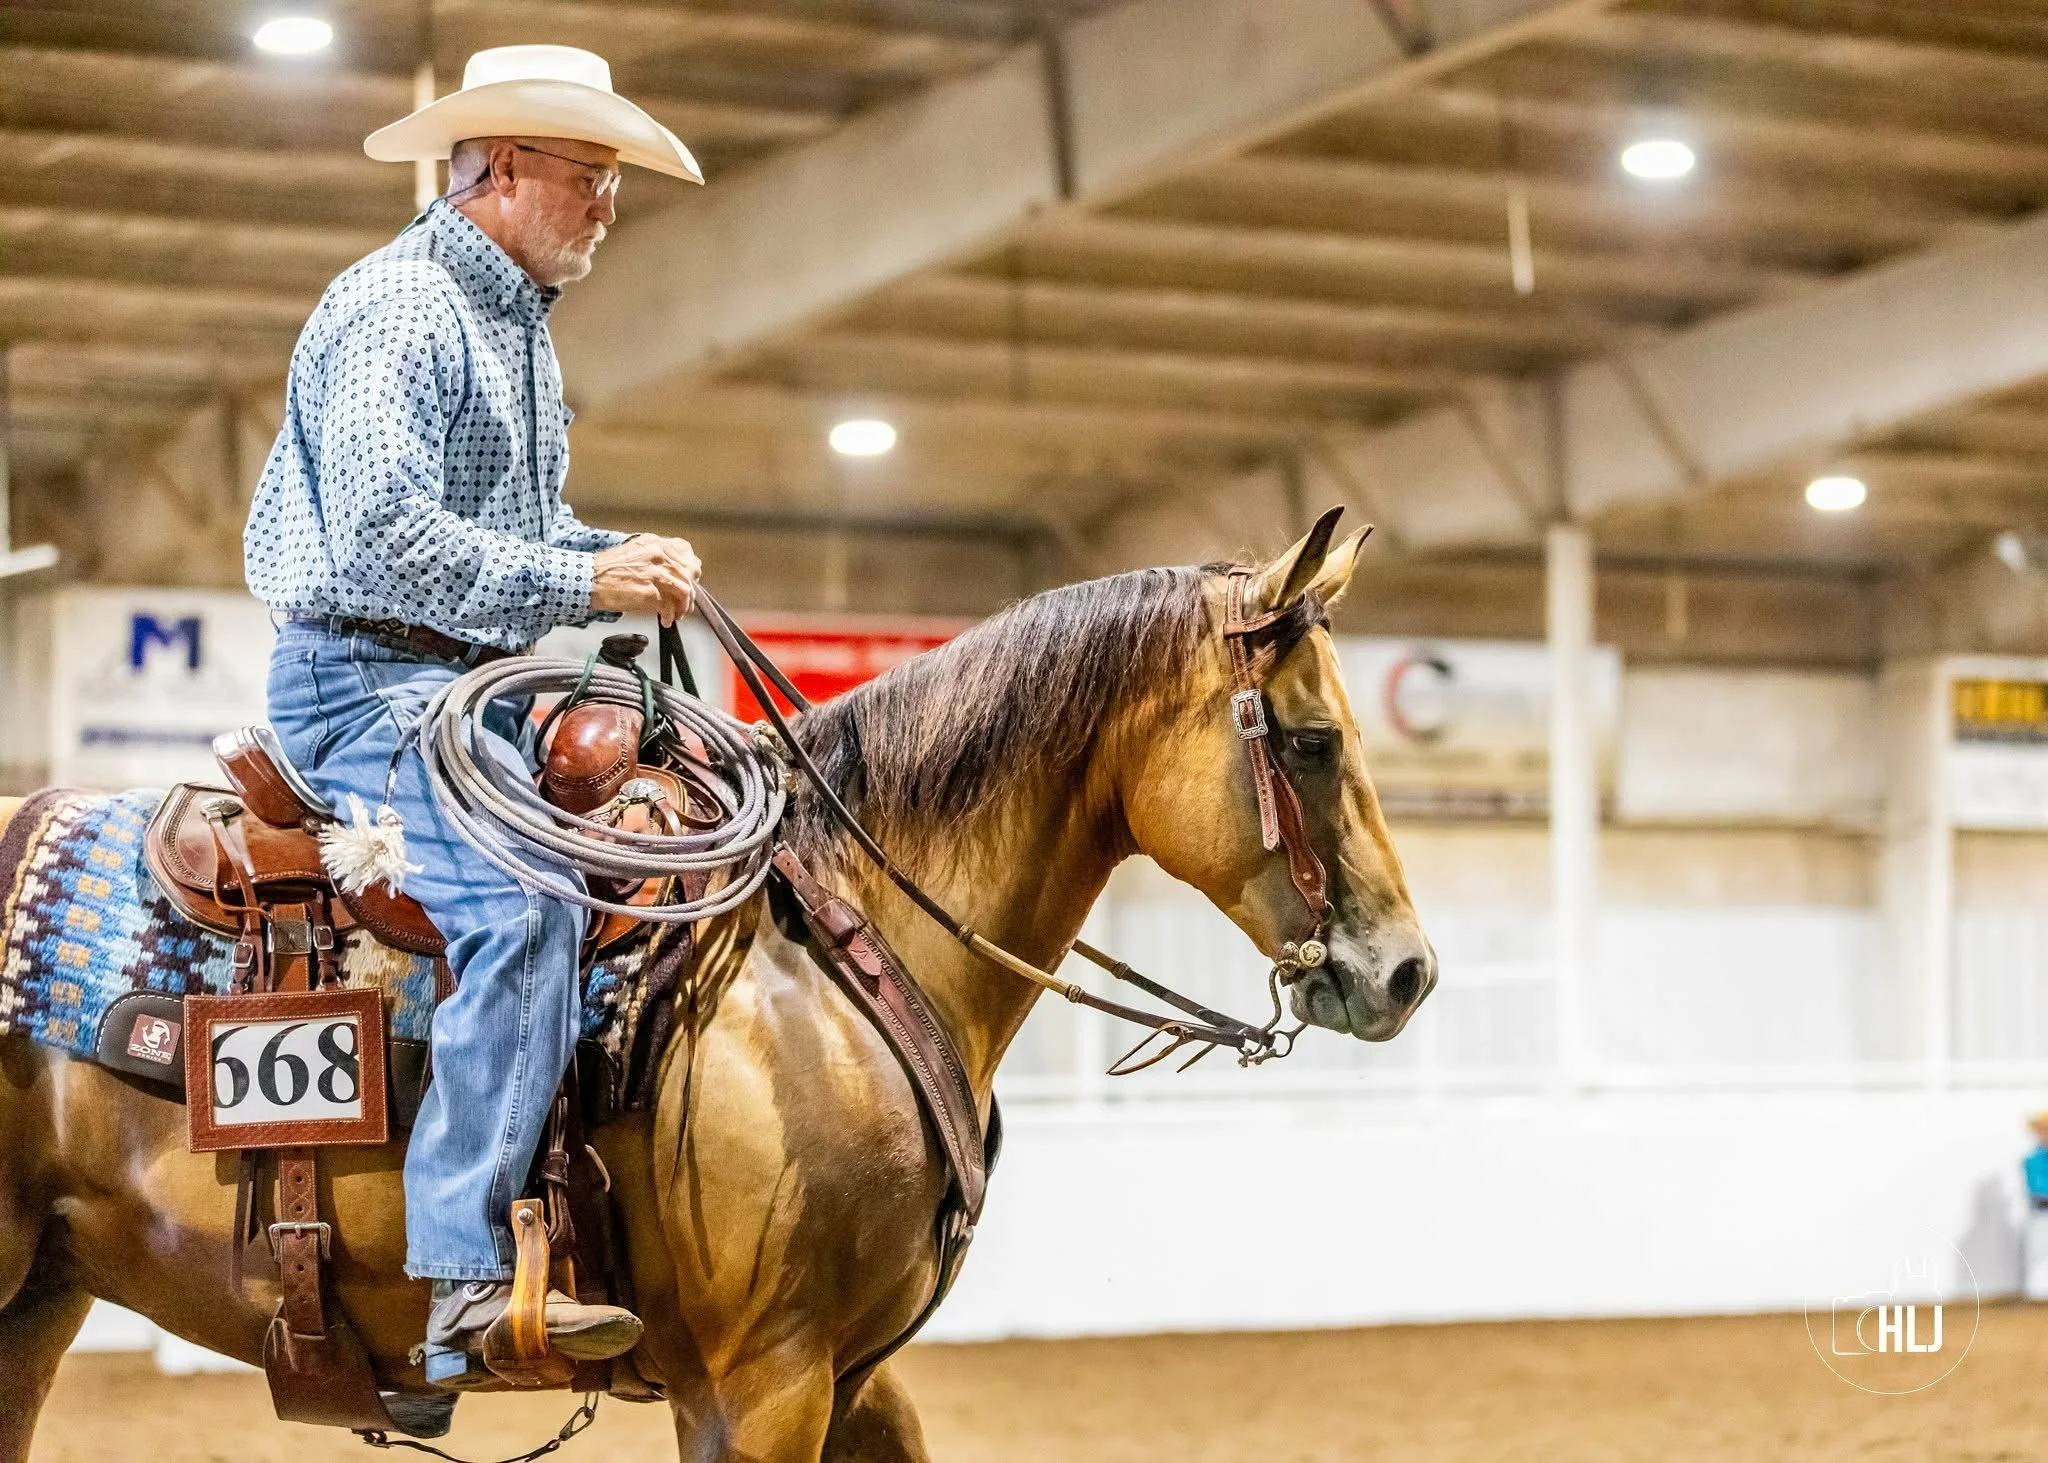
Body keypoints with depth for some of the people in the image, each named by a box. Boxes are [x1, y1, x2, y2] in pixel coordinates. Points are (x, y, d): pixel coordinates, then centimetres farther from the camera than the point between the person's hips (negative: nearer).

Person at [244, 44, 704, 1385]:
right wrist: (581, 582, -19)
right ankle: (466, 1281, -34)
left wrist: (625, 559, 7)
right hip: (369, 678, -10)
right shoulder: (398, 309, -12)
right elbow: (384, 538, -23)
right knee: (518, 898, -30)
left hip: (475, 678, 10)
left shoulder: (519, 319, 20)